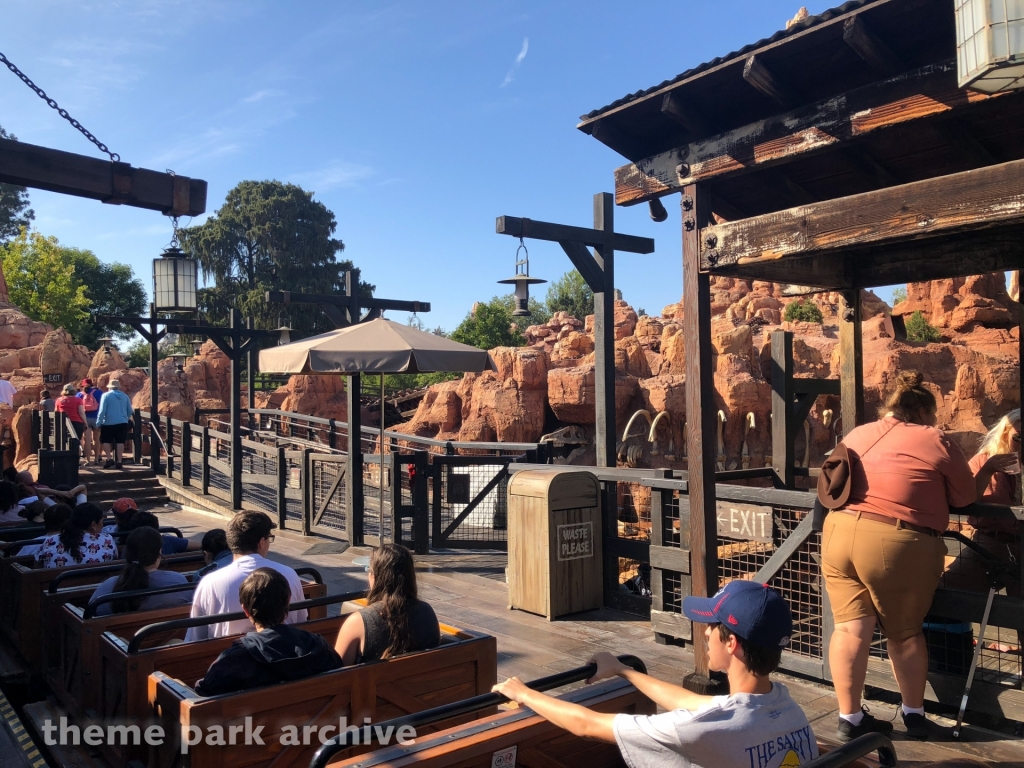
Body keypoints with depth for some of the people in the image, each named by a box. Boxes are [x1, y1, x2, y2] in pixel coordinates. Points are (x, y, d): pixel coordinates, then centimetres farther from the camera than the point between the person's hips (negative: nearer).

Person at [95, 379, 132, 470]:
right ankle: (118, 461, 2)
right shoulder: (125, 396, 9)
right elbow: (130, 411, 13)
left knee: (105, 441, 10)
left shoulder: (106, 395, -3)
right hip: (122, 423, 3)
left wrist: (98, 423, -5)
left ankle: (109, 459, -1)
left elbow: (102, 411, -9)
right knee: (120, 442, 3)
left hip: (109, 423, -3)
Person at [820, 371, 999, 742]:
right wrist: (988, 466, 29)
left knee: (852, 628, 6)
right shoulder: (937, 441, 3)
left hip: (840, 533, 4)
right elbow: (965, 497, 10)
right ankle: (914, 714, 30)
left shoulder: (855, 436, 16)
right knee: (905, 631, 14)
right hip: (900, 546, -3)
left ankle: (849, 717, 10)